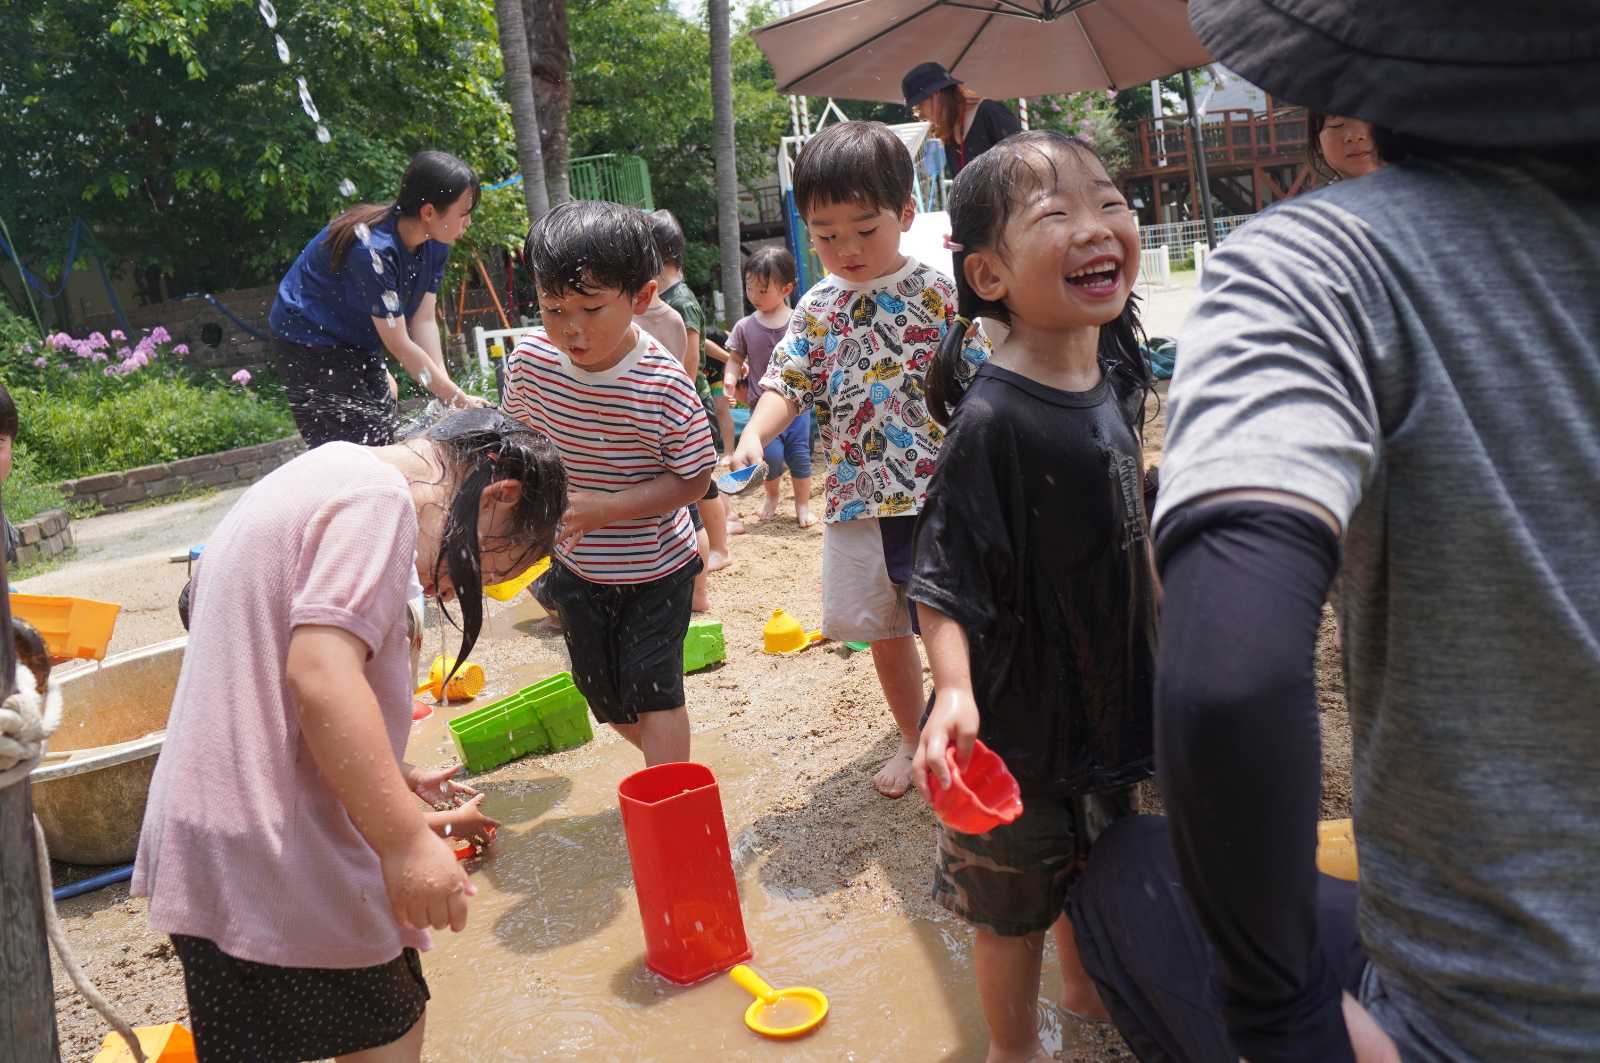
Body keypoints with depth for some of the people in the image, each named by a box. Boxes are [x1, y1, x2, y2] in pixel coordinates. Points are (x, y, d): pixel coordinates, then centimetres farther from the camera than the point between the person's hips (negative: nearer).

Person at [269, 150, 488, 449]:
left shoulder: (435, 245, -8)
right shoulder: (373, 249, -33)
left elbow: (423, 321, -8)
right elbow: (399, 344, -28)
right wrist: (458, 399, -24)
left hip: (360, 345, 8)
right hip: (310, 343, -8)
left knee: (385, 444, 10)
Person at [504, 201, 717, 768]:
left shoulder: (665, 386, -27)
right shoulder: (530, 360, -14)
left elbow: (693, 479, -20)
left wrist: (606, 507, -31)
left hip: (656, 567, -5)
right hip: (576, 565, 5)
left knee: (652, 685, -2)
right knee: (601, 690, 17)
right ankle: (670, 764, 42)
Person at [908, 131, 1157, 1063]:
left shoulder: (1117, 372, -5)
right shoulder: (992, 419, -28)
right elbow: (943, 580, -27)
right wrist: (956, 691, -39)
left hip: (1111, 675, 7)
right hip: (1021, 705, -7)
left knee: (1096, 857, 29)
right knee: (1016, 898, 15)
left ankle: (1086, 988, 55)